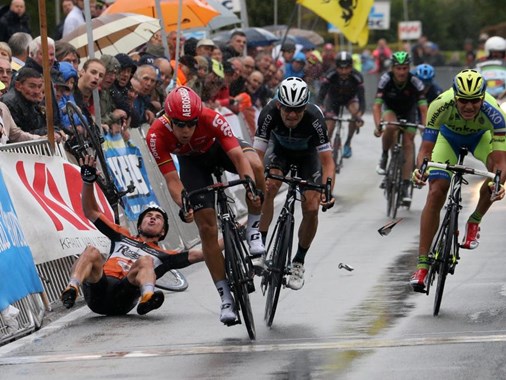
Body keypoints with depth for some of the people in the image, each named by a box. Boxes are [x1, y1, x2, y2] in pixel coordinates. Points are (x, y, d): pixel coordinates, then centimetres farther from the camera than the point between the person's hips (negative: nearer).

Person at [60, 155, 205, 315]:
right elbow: (91, 212, 33)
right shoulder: (123, 237, 35)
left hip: (121, 300, -2)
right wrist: (88, 181, 21)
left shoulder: (162, 255, 27)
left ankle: (148, 297, -56)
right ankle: (71, 290, -49)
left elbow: (195, 255, 14)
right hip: (97, 292, 2)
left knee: (145, 261, -23)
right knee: (92, 252, -21)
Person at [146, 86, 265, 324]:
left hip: (219, 147, -1)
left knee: (255, 166, -35)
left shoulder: (211, 119, -38)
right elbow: (172, 179, -33)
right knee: (206, 228, -10)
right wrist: (183, 206, -52)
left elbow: (238, 157, -42)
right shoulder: (157, 135, -35)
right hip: (192, 161, 1)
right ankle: (226, 299, -2)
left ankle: (253, 231, -15)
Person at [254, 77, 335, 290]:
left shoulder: (314, 118, -38)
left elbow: (327, 161, -34)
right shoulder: (269, 113, -35)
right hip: (280, 149, 1)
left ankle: (298, 262, 7)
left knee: (311, 208, -13)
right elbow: (258, 155, -33)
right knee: (267, 189, -29)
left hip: (307, 154, 0)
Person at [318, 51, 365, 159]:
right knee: (329, 128, -9)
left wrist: (359, 115, -56)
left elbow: (362, 99, -38)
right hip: (333, 99, 0)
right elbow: (321, 95, -37)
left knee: (355, 111, -31)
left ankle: (348, 143, -13)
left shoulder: (357, 77, -34)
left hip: (350, 98, 0)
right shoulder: (330, 76, -34)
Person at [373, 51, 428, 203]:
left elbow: (423, 108, -31)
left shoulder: (415, 82, -28)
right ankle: (384, 157, -9)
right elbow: (377, 105, -32)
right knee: (391, 127, -34)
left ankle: (406, 185, -7)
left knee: (408, 143, -11)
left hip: (409, 112, 0)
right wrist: (377, 125, -47)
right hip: (390, 109, 0)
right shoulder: (386, 79, -28)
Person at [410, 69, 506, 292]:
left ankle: (474, 222, -6)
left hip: (481, 136, 0)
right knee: (436, 194, -14)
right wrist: (420, 169, -56)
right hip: (450, 135, 0)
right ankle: (422, 265, -8)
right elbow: (426, 149, -35)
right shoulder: (441, 105, -38)